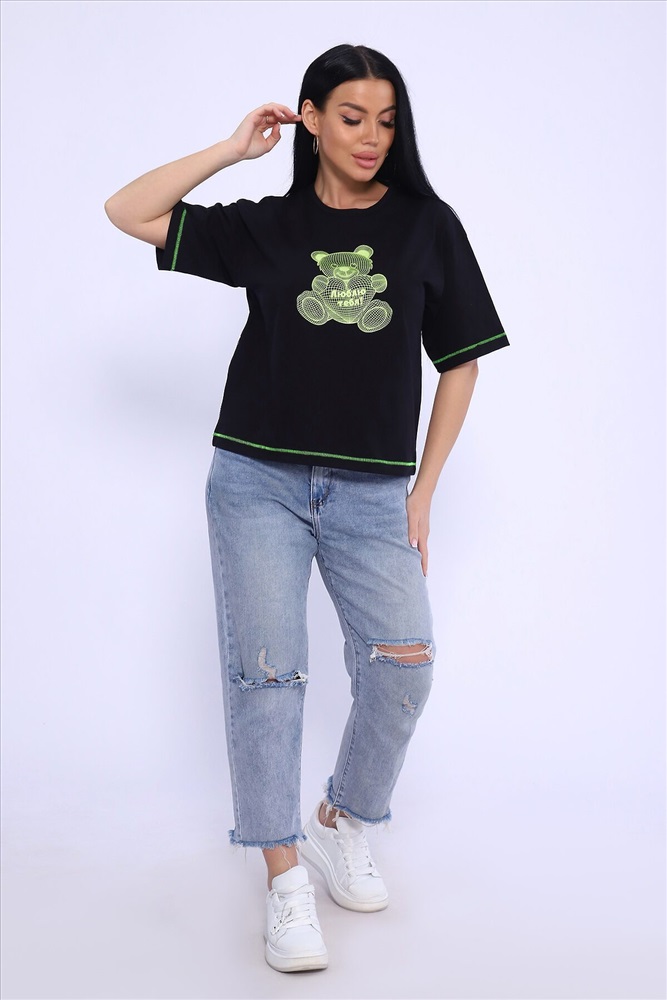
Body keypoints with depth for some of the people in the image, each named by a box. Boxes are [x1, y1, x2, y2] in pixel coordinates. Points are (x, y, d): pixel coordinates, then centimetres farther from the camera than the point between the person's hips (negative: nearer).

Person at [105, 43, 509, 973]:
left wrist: (423, 493, 3)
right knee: (267, 666, -6)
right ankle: (286, 879, 6)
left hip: (372, 493, 0)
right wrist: (234, 149, 4)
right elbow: (127, 212, 5)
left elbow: (459, 364, 8)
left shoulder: (427, 225, 7)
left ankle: (341, 826, 15)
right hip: (259, 479, 0)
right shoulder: (266, 226, 8)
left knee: (404, 664, -11)